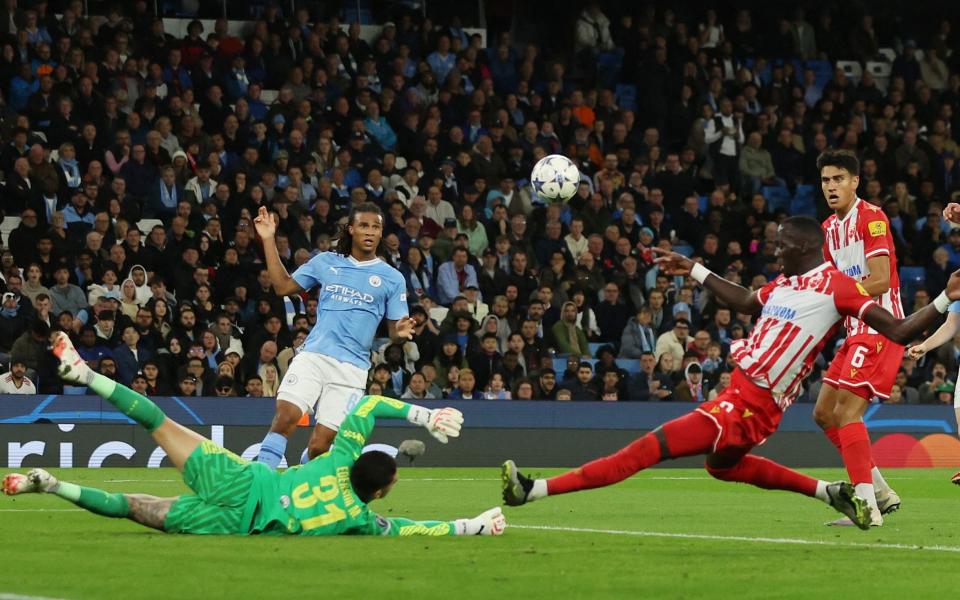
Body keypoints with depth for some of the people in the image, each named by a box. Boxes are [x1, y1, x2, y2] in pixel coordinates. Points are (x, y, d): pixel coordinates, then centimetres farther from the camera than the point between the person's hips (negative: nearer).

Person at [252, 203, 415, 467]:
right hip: (312, 355, 1)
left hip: (351, 367, -1)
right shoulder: (326, 262, 13)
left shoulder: (392, 278, 8)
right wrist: (269, 239, 13)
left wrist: (401, 332, -15)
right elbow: (283, 286, 17)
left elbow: (394, 332, 10)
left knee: (319, 445, -6)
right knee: (285, 416, -22)